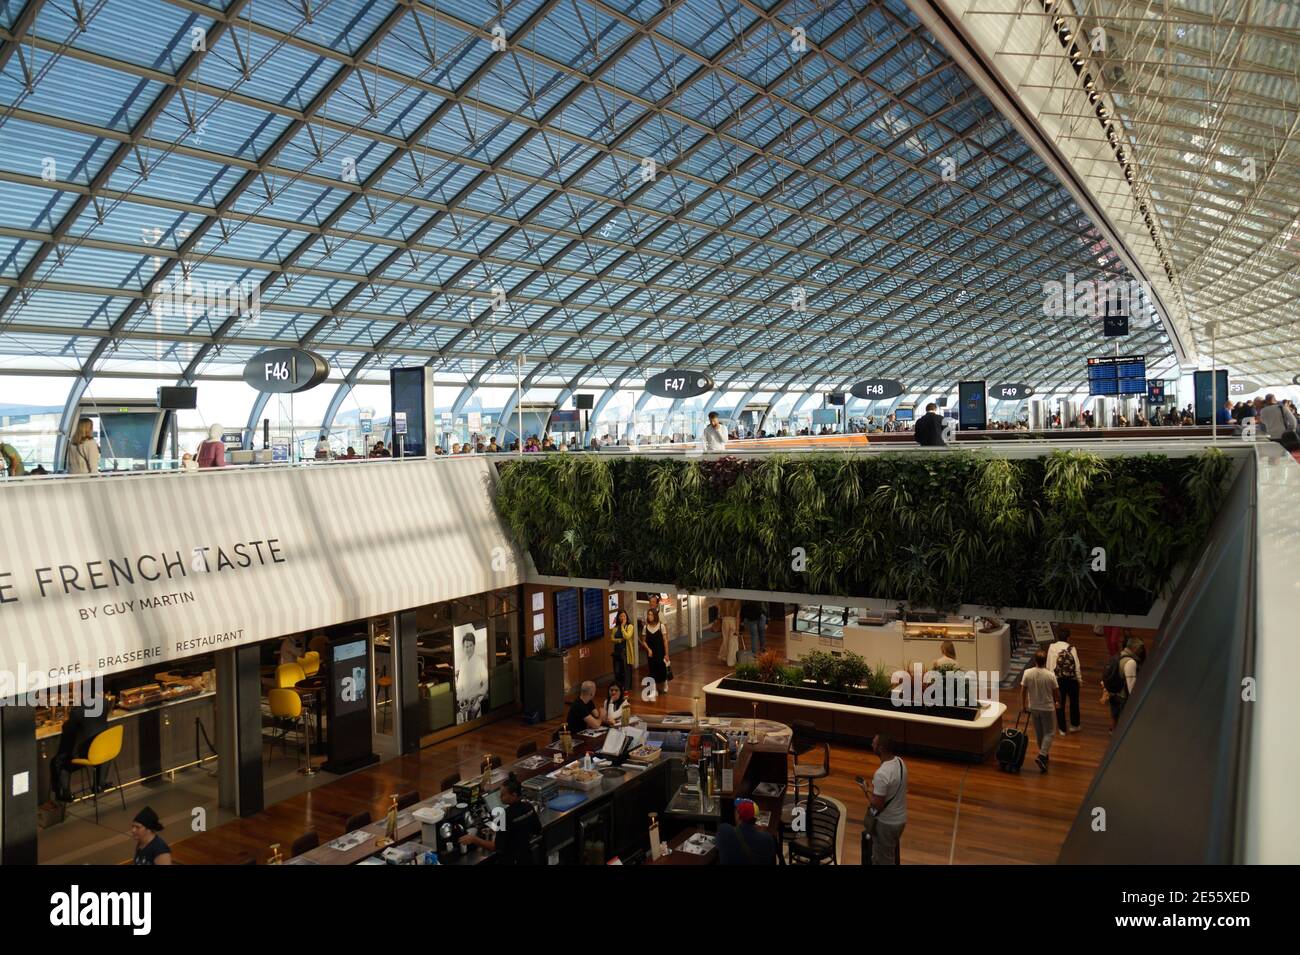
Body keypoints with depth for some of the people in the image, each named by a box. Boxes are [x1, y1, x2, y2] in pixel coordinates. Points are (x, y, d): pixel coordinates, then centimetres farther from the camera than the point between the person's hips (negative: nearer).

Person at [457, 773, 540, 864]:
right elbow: (538, 831, 9)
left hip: (510, 861, -7)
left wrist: (474, 839, -21)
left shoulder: (507, 816, -27)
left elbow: (496, 847, -25)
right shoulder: (529, 808, -5)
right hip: (526, 857, 7)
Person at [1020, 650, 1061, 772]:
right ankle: (1042, 756, -10)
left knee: (1039, 733, 19)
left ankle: (1044, 754, 32)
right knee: (1049, 733, 7)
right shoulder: (1050, 675, -19)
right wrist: (1058, 702, 13)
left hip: (1033, 708, 3)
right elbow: (1056, 692, -8)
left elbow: (1023, 690, -5)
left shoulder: (1027, 673, -12)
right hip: (1048, 708, -3)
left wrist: (1023, 705, 9)